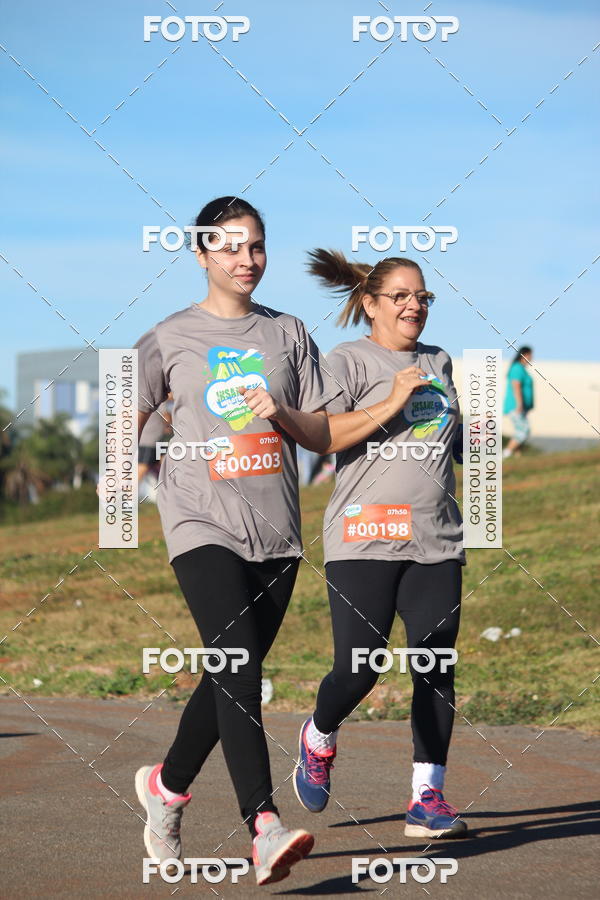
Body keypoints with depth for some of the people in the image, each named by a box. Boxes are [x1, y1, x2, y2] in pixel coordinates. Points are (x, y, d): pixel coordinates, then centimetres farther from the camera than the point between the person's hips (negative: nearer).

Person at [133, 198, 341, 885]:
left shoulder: (288, 334, 12)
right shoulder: (170, 339, 5)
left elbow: (323, 437, 11)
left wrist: (283, 413, -7)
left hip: (276, 531, 4)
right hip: (202, 525, -4)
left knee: (233, 675, 10)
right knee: (236, 666, -19)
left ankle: (167, 786, 33)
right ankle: (264, 828, -27)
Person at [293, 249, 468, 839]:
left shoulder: (438, 363, 19)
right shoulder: (348, 361, 0)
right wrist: (389, 404, -16)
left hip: (436, 541, 5)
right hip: (365, 538, -5)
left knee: (435, 669, -1)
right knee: (359, 668, -9)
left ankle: (427, 796, 4)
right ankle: (319, 739, 23)